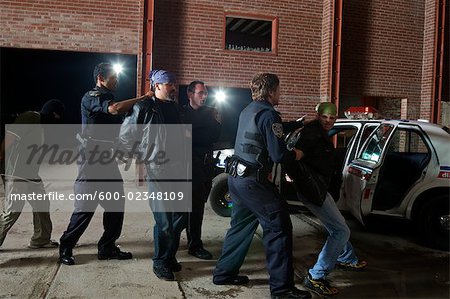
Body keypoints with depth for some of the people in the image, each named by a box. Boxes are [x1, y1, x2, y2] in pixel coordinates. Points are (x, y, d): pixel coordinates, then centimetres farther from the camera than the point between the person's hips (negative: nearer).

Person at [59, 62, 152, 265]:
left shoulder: (107, 97, 19)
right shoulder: (91, 97, -10)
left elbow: (121, 123, 18)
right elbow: (115, 108, -31)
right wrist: (142, 98, -22)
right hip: (91, 159, -9)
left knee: (116, 204, 8)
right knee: (85, 207, -3)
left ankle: (107, 248, 19)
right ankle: (66, 248, 15)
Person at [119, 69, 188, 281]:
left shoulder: (174, 108, 12)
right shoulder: (144, 109, -10)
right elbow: (126, 135, -4)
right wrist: (141, 156, 3)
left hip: (178, 172, 7)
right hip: (158, 173, -7)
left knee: (180, 218, 12)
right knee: (164, 221, -2)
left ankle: (170, 255, 31)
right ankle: (160, 262, 18)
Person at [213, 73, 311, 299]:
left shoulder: (248, 110, 14)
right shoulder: (268, 114, -14)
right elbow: (278, 155, -18)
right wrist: (295, 155, 1)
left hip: (236, 177, 10)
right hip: (254, 181, -10)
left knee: (241, 226, 20)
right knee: (278, 228, -2)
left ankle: (224, 273, 30)